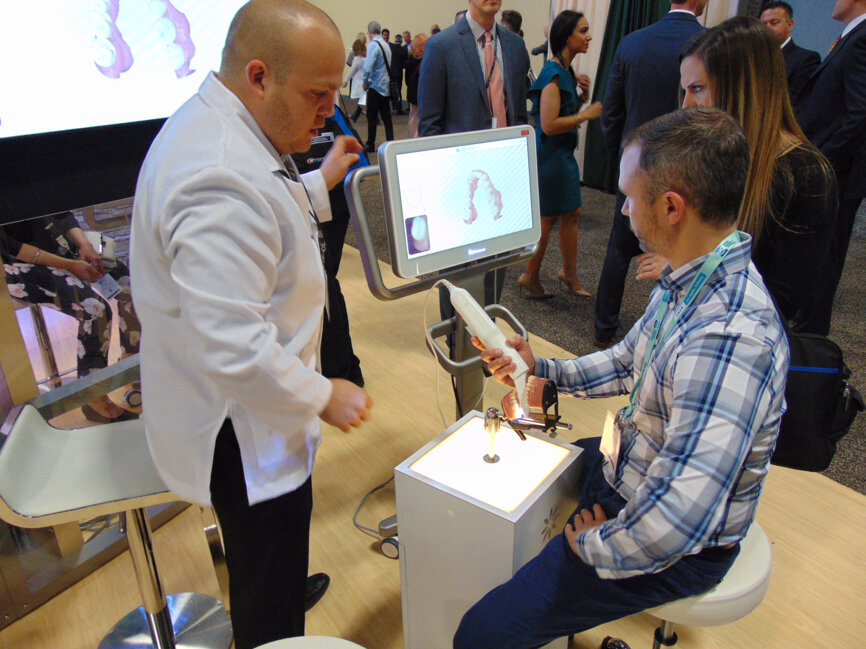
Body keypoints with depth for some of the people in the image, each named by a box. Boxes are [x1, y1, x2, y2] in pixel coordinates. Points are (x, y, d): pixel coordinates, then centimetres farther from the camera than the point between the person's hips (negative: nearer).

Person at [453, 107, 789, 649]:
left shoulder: (729, 339, -38)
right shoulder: (687, 278, -4)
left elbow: (675, 524, -40)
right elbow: (628, 361, 11)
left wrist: (594, 546, -20)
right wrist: (541, 369, -2)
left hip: (674, 553, -9)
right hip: (626, 469, 9)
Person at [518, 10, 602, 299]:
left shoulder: (566, 70, 12)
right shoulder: (553, 72, -18)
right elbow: (549, 124, -25)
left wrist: (583, 94, 3)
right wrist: (587, 114, -17)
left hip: (563, 154, 10)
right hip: (549, 154, -10)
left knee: (571, 214, 14)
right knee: (546, 220, 1)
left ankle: (569, 273, 27)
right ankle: (531, 277, 18)